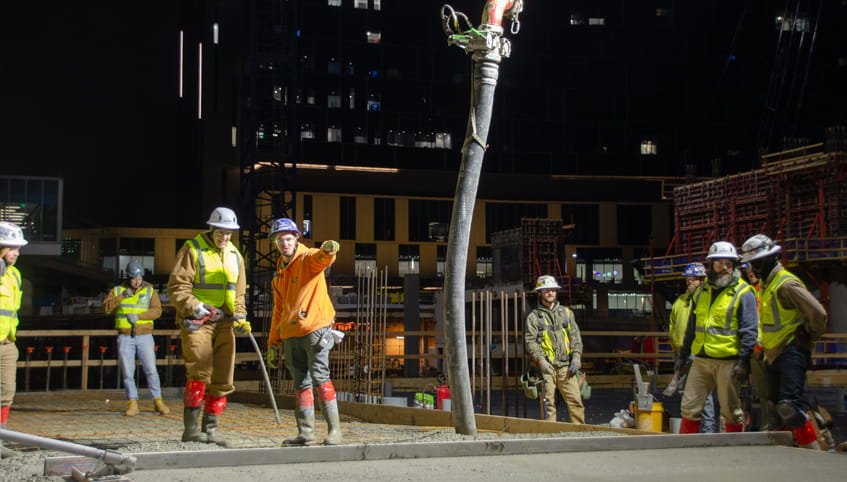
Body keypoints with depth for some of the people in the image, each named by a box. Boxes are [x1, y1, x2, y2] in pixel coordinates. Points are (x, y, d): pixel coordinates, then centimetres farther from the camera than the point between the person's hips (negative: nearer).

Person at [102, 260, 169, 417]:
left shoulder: (150, 290, 2)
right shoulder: (117, 290, 5)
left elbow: (157, 310, -10)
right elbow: (106, 308, -9)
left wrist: (138, 316, -21)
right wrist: (122, 296, -19)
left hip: (144, 337, -1)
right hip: (125, 338, 1)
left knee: (151, 370, -6)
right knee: (127, 373, -2)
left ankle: (158, 403, 2)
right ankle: (132, 405, 4)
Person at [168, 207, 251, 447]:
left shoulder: (235, 256, 16)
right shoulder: (192, 250, -2)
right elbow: (177, 287, -8)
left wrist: (240, 316, 3)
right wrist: (195, 307, -22)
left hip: (223, 323, 6)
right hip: (196, 322, -6)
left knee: (222, 379, 3)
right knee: (200, 373, -14)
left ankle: (210, 430, 10)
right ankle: (190, 428, -6)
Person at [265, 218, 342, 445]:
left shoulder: (309, 259, -2)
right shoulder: (279, 273, 20)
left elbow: (323, 258, -28)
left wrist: (329, 250, -53)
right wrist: (273, 343, 22)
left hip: (315, 328, -7)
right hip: (290, 334, 8)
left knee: (320, 378, -14)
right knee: (301, 384, 9)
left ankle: (334, 429, -11)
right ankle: (306, 433, 14)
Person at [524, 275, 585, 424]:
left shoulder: (566, 312, 17)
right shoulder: (534, 316, 5)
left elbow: (575, 336, 15)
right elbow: (530, 340, -2)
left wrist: (576, 357, 1)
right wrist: (541, 360, -15)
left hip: (566, 366, 3)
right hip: (546, 366, -3)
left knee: (575, 400, -2)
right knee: (548, 402, -3)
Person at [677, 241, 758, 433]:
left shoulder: (743, 293, -3)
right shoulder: (702, 292, 15)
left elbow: (749, 330, -7)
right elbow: (691, 327, 22)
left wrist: (744, 360, -14)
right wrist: (683, 355, 20)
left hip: (728, 361, -5)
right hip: (701, 359, 5)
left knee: (731, 411, 2)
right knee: (690, 407, 5)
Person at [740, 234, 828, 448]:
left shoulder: (787, 284, -16)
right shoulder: (766, 284, 14)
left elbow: (818, 313, -21)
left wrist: (810, 337, -5)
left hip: (791, 353, -10)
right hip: (774, 354, 10)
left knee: (789, 406, -16)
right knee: (775, 407, 10)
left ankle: (813, 450, -9)